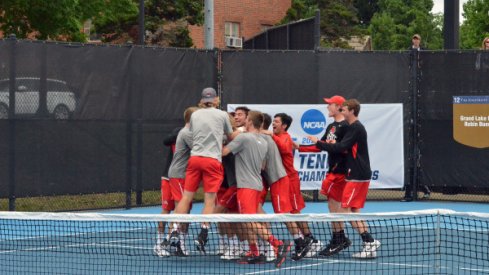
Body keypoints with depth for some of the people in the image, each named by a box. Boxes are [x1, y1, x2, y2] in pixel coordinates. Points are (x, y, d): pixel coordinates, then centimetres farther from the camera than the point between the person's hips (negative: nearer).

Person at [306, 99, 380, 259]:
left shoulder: (355, 128, -14)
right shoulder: (356, 127, 17)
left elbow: (340, 148, -21)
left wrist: (318, 142, -13)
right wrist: (335, 145, 2)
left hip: (357, 176, -10)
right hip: (361, 175, 10)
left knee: (346, 209, -9)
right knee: (354, 211, 12)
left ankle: (369, 242, -12)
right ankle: (369, 243, 9)